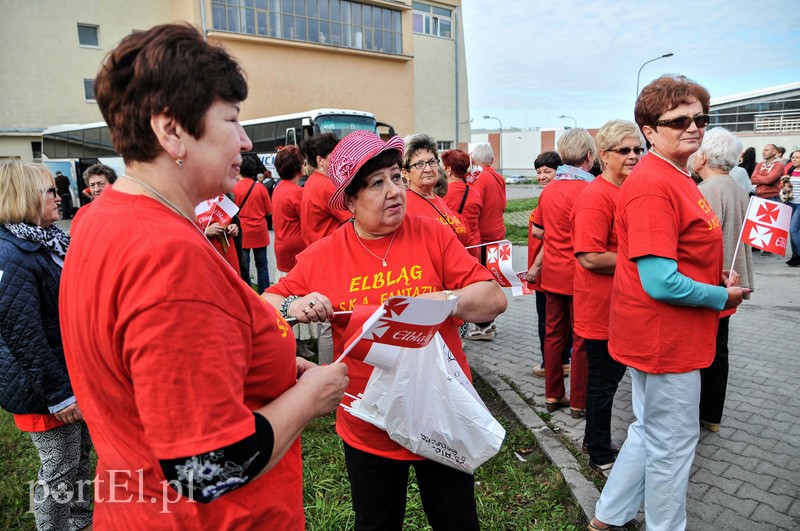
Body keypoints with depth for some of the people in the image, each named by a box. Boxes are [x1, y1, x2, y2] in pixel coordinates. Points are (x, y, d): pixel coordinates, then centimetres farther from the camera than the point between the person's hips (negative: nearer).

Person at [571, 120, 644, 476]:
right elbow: (591, 258, -26)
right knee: (603, 382, 6)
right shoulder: (596, 196, -20)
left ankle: (595, 439, 40)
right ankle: (601, 455, 25)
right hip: (601, 309, -9)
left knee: (611, 375, 21)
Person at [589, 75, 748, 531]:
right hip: (664, 338, -10)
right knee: (674, 442, 10)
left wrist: (717, 282, 4)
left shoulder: (678, 178, 10)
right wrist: (723, 297, -12)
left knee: (651, 431, 23)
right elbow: (661, 283, -28)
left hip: (665, 335, 10)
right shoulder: (653, 186, -22)